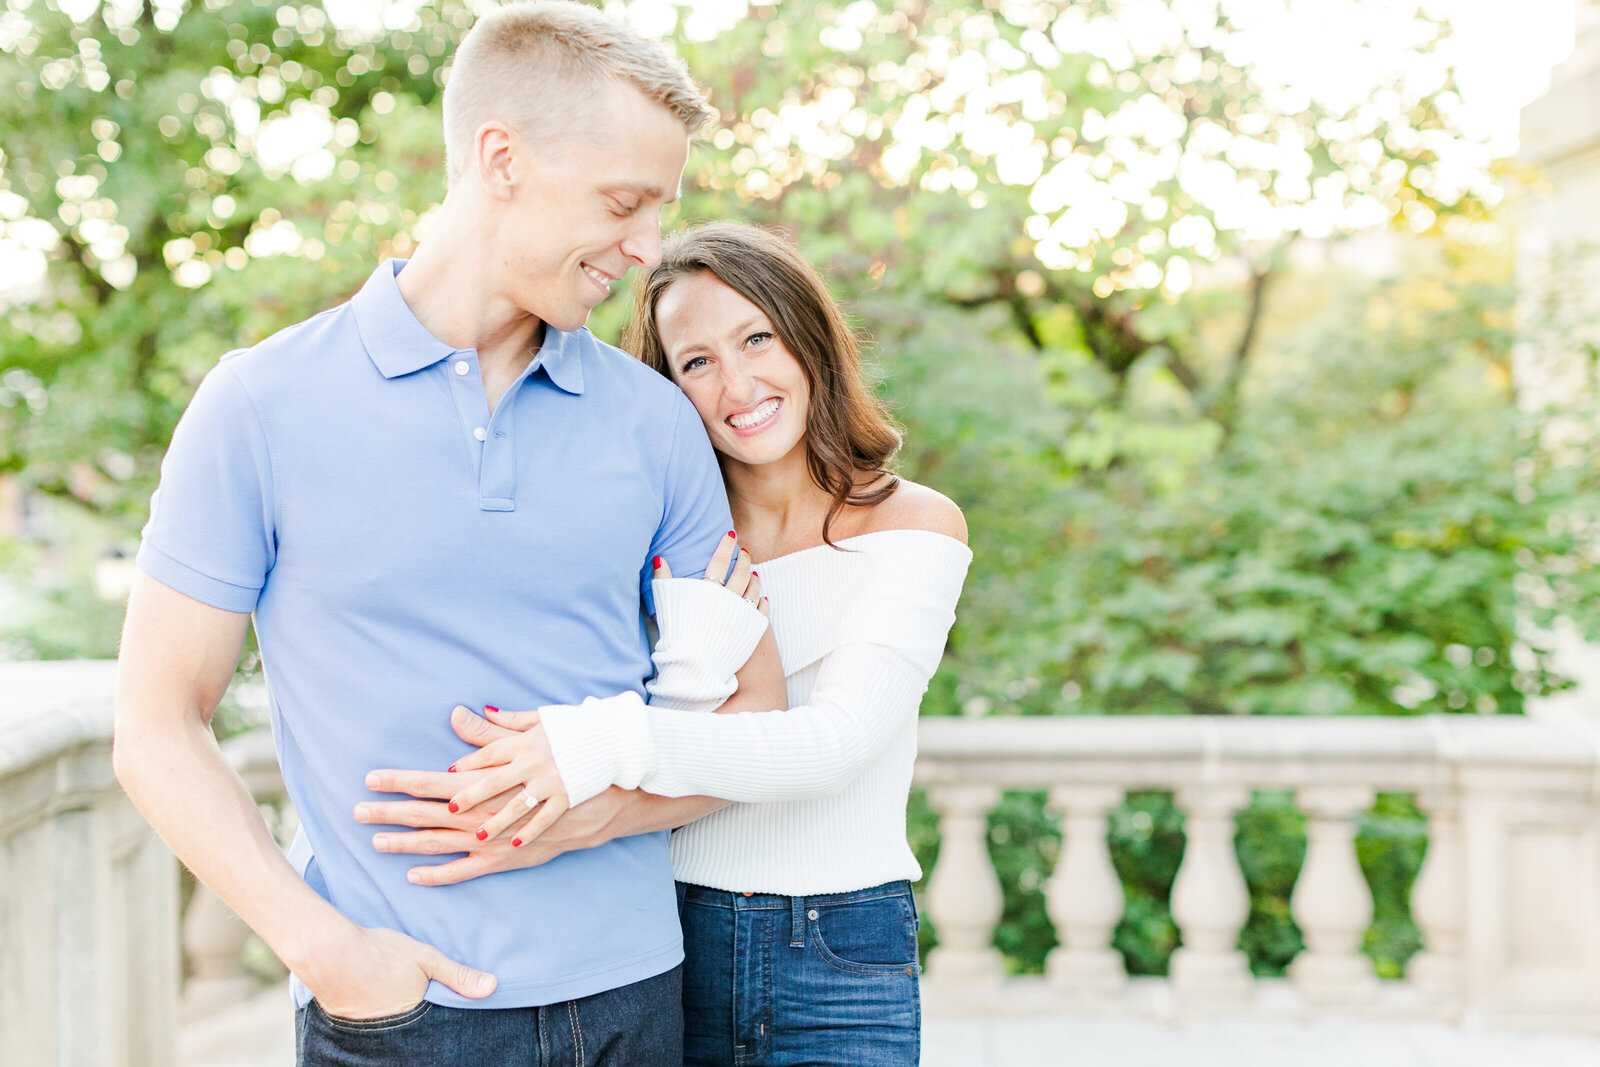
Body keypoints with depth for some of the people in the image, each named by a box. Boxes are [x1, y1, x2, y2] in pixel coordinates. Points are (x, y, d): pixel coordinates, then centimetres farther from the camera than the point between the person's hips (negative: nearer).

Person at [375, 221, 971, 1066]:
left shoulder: (913, 524, -5)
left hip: (842, 964, -2)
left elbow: (834, 740, -19)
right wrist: (492, 816, -20)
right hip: (675, 944, 2)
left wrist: (614, 742, -32)